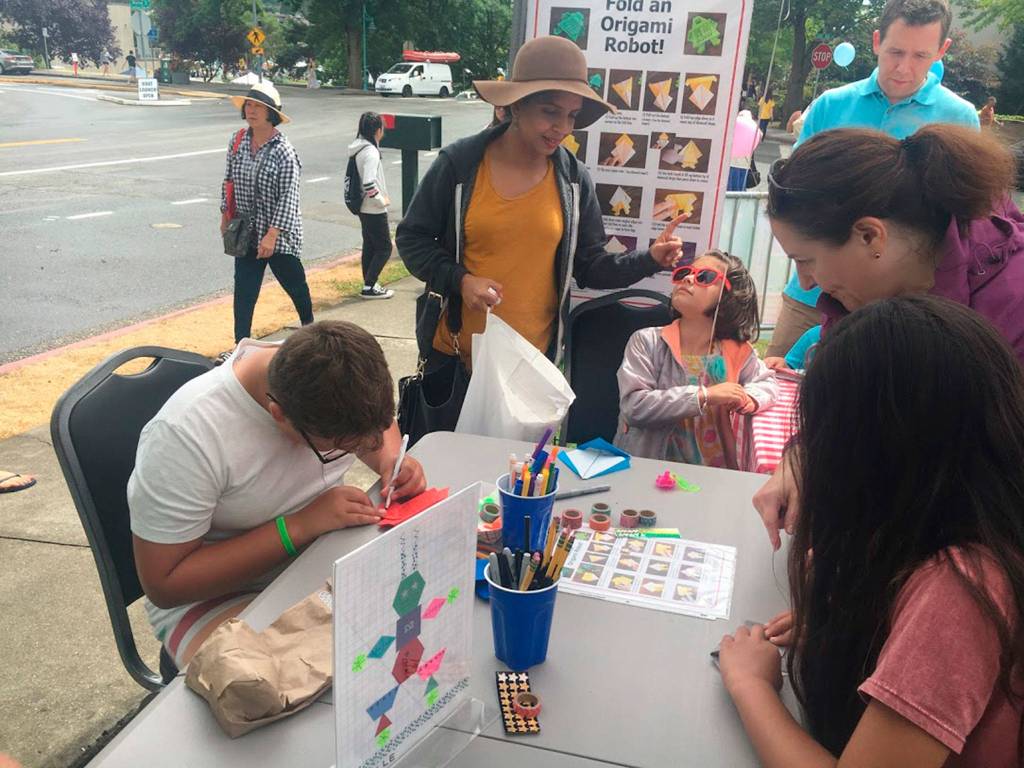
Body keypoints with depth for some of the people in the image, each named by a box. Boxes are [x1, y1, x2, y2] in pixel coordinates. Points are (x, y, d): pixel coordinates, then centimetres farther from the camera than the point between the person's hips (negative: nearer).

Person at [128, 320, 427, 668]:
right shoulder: (183, 436, -28)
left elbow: (374, 418, 12)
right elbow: (164, 584, -21)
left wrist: (392, 461, -12)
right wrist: (298, 527, -29)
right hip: (217, 596, -6)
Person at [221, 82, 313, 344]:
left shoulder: (284, 151, -17)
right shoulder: (237, 142, 0)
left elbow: (288, 198, -19)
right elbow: (228, 181, 12)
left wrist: (272, 235, -23)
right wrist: (225, 216, 13)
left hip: (280, 234, -4)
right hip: (247, 232, 4)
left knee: (293, 282, 14)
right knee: (244, 288, 0)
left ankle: (308, 325, 39)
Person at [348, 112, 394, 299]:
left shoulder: (359, 148, 7)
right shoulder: (371, 152, -22)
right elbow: (369, 184, -29)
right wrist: (382, 200, -15)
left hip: (364, 208, 9)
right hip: (374, 210, -9)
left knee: (369, 246, 16)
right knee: (384, 248, 0)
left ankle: (369, 285, 24)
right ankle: (369, 287, 1)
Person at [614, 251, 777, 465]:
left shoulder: (737, 352, 1)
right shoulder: (646, 341, -8)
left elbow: (767, 382, 19)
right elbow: (633, 406, -17)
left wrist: (750, 398, -3)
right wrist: (704, 396, -21)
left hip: (711, 475, 1)